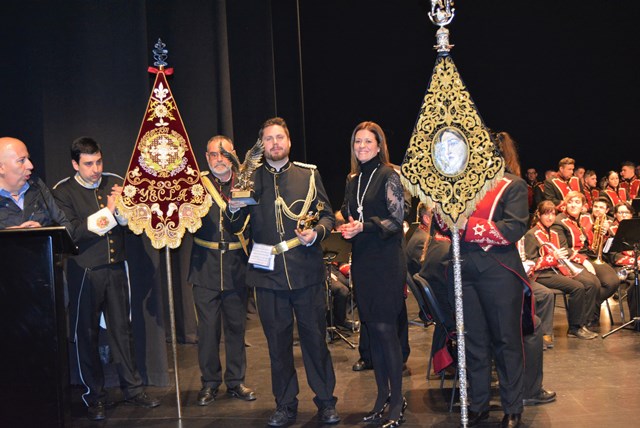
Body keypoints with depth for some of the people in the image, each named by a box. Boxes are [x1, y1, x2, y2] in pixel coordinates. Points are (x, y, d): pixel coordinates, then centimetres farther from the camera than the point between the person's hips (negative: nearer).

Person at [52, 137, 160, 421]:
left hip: (116, 268, 3)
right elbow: (70, 233, -17)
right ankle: (94, 396, 20)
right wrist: (107, 212, -18)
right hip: (84, 272, -3)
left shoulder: (115, 183, 6)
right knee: (86, 334, 6)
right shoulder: (63, 192, -5)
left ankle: (132, 389, 21)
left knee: (122, 329, 10)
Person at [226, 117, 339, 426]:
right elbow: (236, 227, 6)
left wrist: (316, 233, -13)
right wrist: (234, 209, -15)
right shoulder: (251, 178, 7)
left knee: (315, 336, 5)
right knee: (278, 340, 9)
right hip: (268, 272, 1)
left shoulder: (309, 174, 5)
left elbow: (327, 215, 7)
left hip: (306, 270, -1)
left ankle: (326, 401, 20)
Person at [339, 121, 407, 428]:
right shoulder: (352, 180, 13)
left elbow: (397, 219, -10)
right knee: (372, 328, 9)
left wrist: (365, 227, -21)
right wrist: (347, 228, -2)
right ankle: (382, 396, 20)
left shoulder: (388, 176, -5)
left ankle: (397, 401, 5)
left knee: (385, 328, -6)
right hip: (361, 260, 6)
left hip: (386, 259, -6)